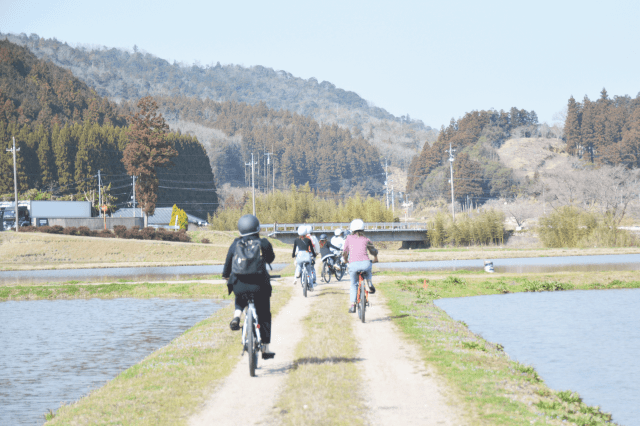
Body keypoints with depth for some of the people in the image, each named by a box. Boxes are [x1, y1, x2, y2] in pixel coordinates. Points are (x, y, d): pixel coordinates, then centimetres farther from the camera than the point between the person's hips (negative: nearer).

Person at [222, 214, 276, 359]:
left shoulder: (236, 244, 4)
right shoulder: (263, 243, 1)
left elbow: (228, 262, 14)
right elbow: (271, 259, 18)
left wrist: (225, 275, 34)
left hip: (239, 284, 1)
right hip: (259, 284, -1)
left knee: (240, 302, 36)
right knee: (264, 316, 14)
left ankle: (236, 317, 4)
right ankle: (266, 349, 14)